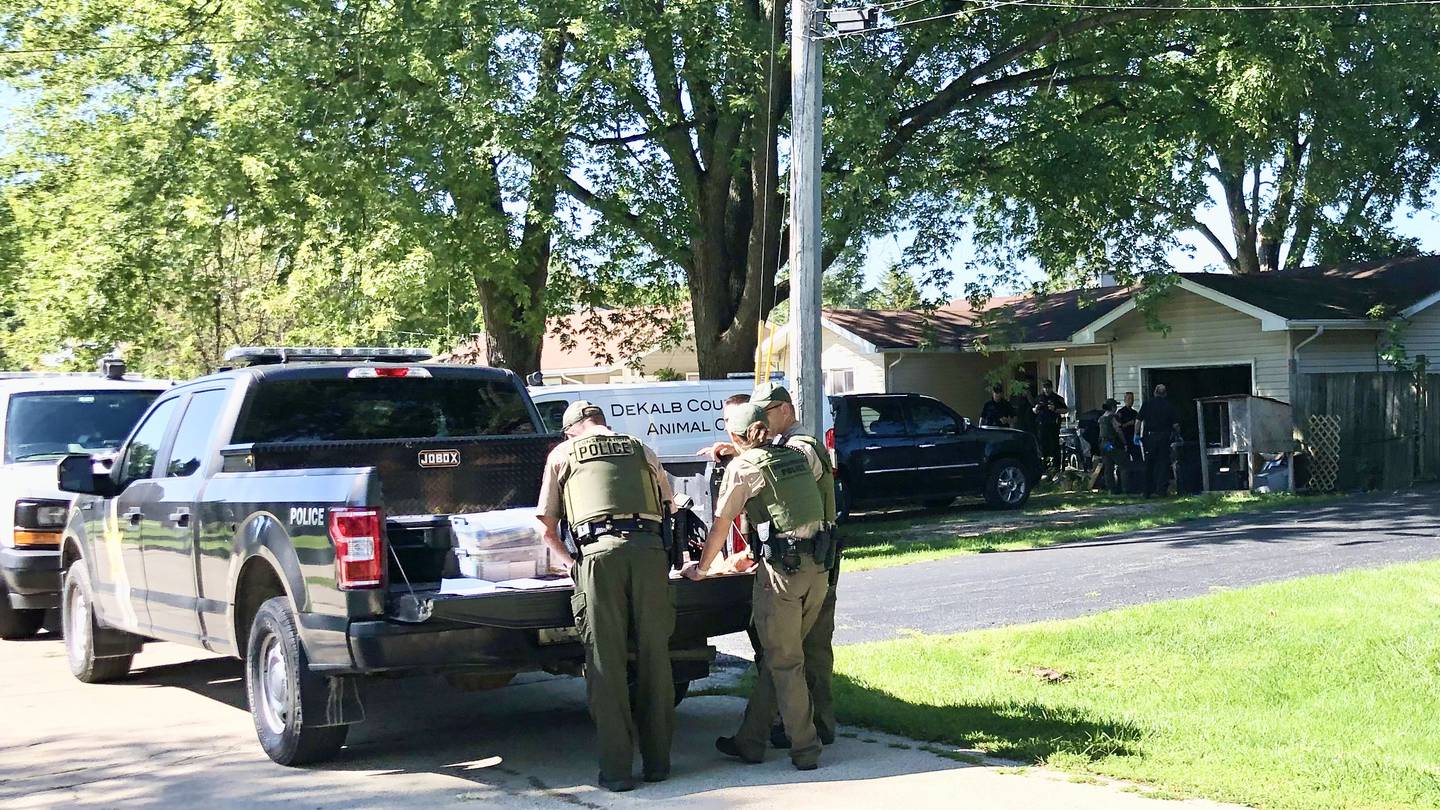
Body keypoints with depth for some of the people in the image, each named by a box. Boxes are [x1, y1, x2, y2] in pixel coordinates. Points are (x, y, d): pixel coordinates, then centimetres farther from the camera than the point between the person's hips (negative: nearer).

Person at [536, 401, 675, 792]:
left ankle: (617, 769, 1)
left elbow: (548, 528, 20)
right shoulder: (640, 450, 25)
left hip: (600, 551, -2)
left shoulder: (562, 454, 19)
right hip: (649, 550, 2)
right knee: (654, 656, 8)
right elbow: (669, 508, 29)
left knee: (606, 661, 1)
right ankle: (657, 761, 14)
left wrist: (570, 561, 34)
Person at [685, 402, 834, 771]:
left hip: (782, 569, -6)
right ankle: (750, 740, 20)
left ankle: (805, 750, 6)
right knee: (778, 656, 14)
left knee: (784, 662, 4)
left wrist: (702, 567, 17)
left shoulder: (743, 467, -5)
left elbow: (720, 526, 1)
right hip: (819, 566, 6)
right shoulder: (802, 452, 11)